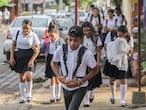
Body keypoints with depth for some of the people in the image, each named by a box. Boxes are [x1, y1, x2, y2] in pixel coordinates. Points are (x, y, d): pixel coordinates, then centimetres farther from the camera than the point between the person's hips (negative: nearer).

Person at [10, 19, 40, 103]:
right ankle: (23, 97, 18)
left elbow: (37, 50, -6)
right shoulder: (18, 33, 2)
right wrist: (12, 57, 2)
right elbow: (13, 45, 10)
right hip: (20, 57, 3)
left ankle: (29, 93, 2)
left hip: (29, 57, -3)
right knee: (22, 77, 8)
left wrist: (32, 60, -16)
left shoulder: (33, 36, -6)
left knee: (28, 76, -21)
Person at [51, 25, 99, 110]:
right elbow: (54, 63, 6)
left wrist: (80, 82, -15)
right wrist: (59, 77, -10)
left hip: (80, 88, -4)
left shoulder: (86, 53, -22)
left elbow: (95, 70, -8)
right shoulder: (61, 50, -14)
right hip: (66, 87, 4)